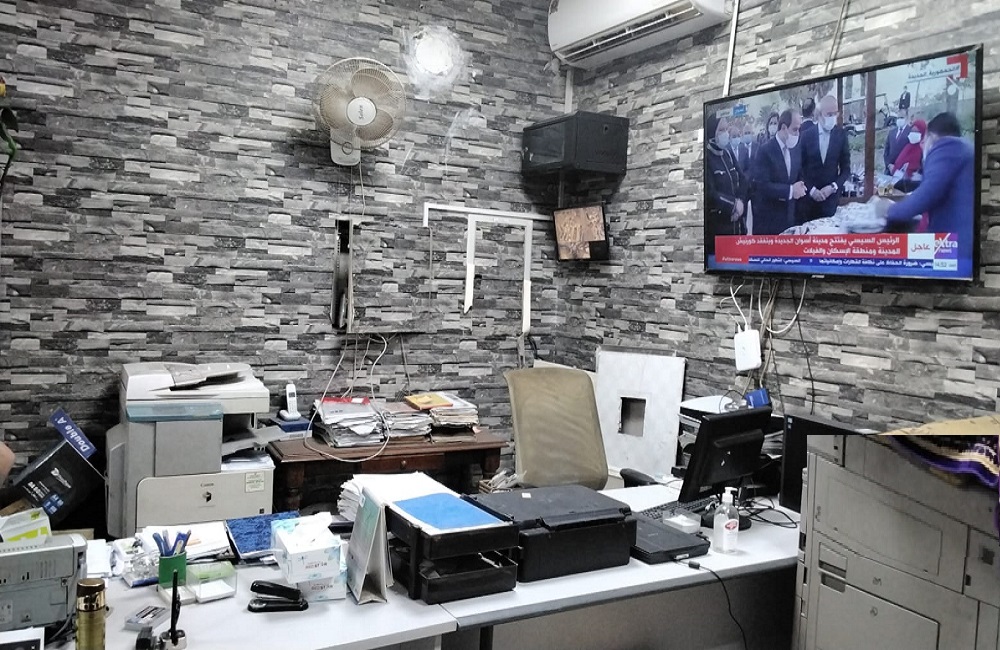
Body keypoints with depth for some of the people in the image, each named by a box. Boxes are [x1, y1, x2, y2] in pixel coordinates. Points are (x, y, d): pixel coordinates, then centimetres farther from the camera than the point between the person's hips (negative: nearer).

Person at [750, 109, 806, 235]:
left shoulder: (796, 148, 6)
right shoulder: (766, 150, -15)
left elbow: (799, 175, 16)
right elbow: (762, 185, -21)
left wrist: (799, 187, -7)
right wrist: (790, 190, -22)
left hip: (788, 213, 6)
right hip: (768, 215, -6)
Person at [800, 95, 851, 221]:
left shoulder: (841, 134, 1)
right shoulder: (806, 135, 0)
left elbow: (846, 168, 4)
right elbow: (800, 167, 2)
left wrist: (833, 187, -9)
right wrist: (811, 189, -8)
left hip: (831, 197, 0)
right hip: (808, 195, 0)